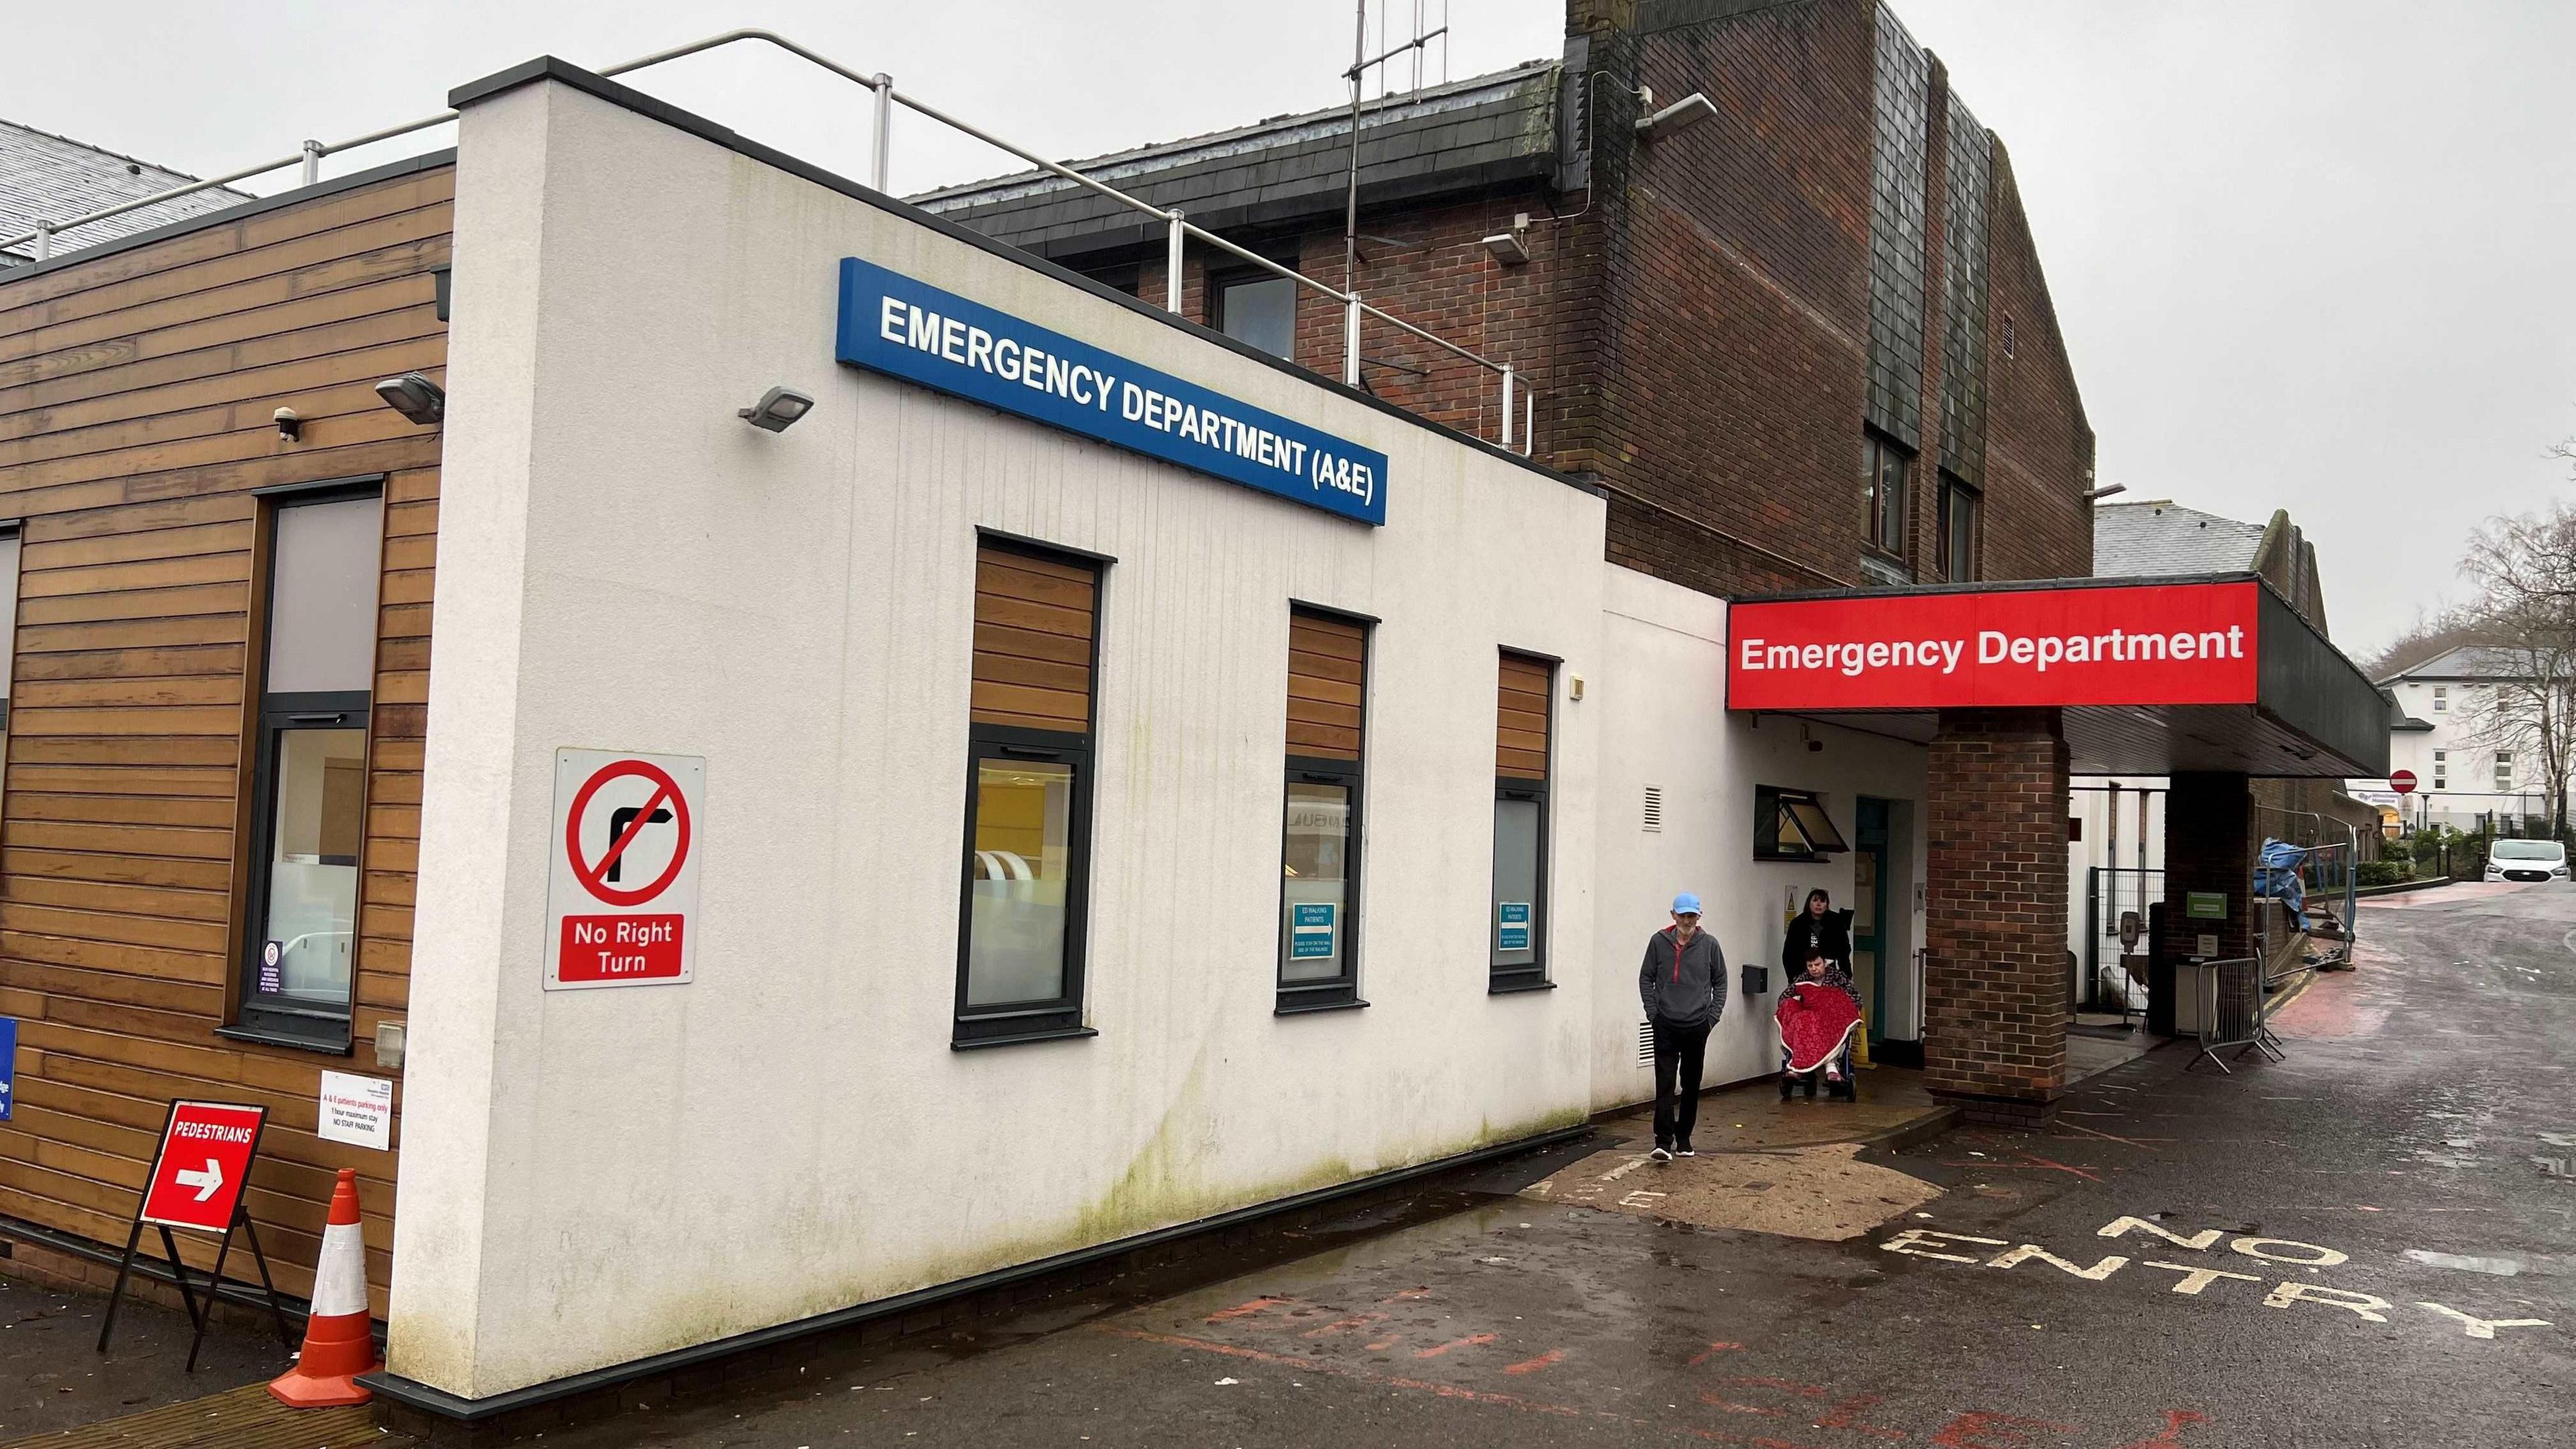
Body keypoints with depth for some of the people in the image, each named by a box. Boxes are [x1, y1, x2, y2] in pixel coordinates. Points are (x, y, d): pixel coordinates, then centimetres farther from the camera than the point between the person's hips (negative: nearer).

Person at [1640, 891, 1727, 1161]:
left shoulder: (1709, 944, 1)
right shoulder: (1659, 942, -1)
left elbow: (1720, 981, 9)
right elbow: (1646, 979, 5)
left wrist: (1713, 1015, 2)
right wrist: (1653, 1012, -3)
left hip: (1697, 1027, 2)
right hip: (1666, 1027, -2)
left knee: (1692, 1085, 11)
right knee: (1665, 1083, -9)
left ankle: (1683, 1139, 23)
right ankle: (1663, 1142, -11)